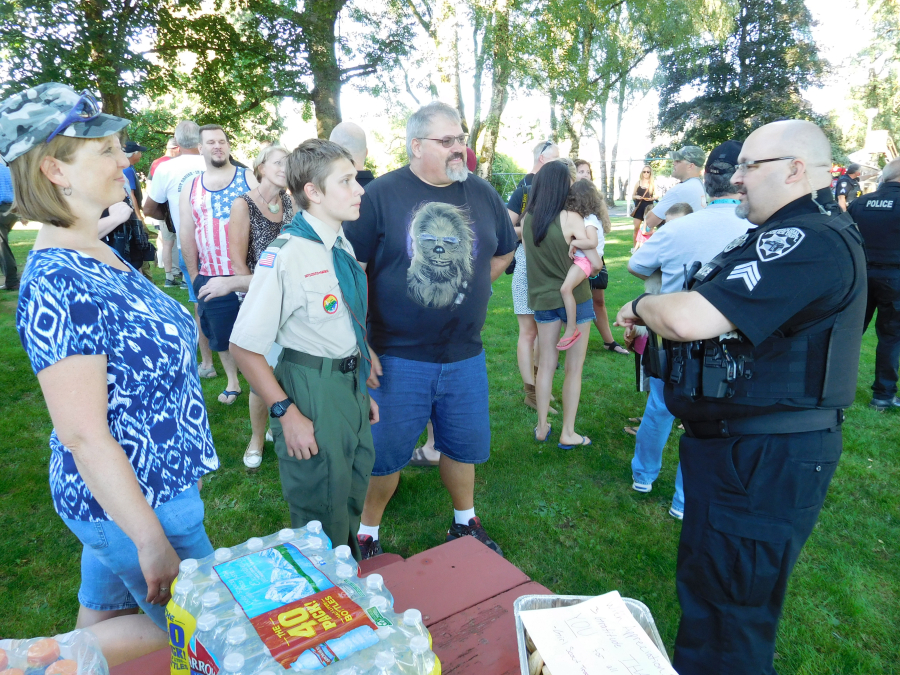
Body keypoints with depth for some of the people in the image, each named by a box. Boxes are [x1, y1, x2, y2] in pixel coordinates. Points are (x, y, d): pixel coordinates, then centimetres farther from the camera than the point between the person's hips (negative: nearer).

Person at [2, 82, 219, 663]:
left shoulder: (101, 256, 4)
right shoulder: (58, 284, -26)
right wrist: (153, 541, -20)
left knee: (107, 616, 25)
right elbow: (84, 436, -26)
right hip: (132, 502, -8)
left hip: (153, 482, 9)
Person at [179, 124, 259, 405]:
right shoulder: (191, 188, 10)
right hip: (211, 278, 3)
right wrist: (193, 274, 8)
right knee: (221, 335, 13)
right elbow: (187, 233, 11)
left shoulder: (249, 179, 1)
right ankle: (232, 381, 32)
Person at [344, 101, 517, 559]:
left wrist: (469, 285, 8)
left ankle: (465, 522, 42)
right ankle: (366, 533, 32)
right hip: (396, 357, -4)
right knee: (385, 452, 8)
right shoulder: (382, 194, -8)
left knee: (464, 445, 18)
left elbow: (504, 251, 20)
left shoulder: (481, 193, 4)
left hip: (465, 355, 4)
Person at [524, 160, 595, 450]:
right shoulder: (571, 219, -15)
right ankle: (567, 434, 14)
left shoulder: (527, 220, -2)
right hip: (574, 297, -4)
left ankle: (542, 427, 22)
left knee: (546, 363, 15)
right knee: (574, 367, 7)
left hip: (542, 297, 4)